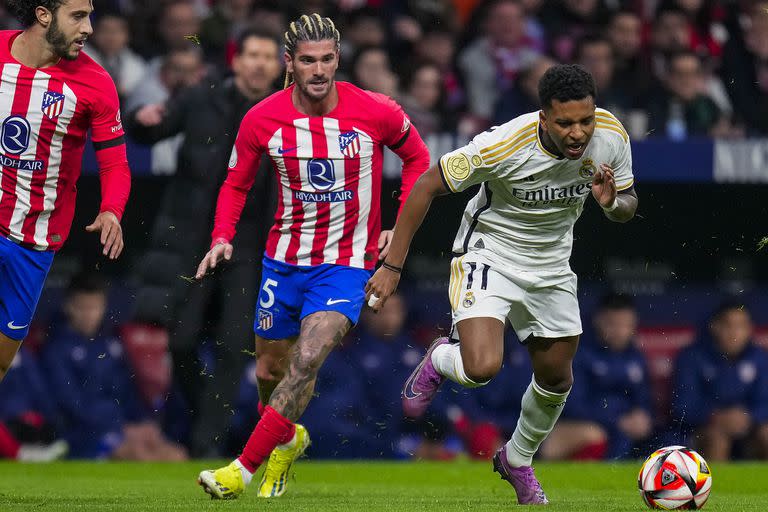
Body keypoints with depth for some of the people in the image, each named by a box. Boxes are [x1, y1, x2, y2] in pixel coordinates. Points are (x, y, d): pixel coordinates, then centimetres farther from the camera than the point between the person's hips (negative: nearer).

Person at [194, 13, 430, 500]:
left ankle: (243, 469, -17)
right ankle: (287, 440, 46)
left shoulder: (377, 113, -12)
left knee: (307, 361, -21)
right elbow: (236, 184, 8)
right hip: (284, 258, 3)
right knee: (270, 370, 12)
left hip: (347, 263, -3)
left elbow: (417, 157, 7)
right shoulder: (262, 120, -8)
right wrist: (222, 237, -8)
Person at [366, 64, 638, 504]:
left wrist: (611, 202, -26)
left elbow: (628, 205, 0)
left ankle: (517, 460, 43)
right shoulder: (501, 146, -31)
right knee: (483, 367, -26)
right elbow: (427, 186, -18)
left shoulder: (611, 139, -18)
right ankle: (439, 362, 12)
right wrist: (393, 266, -16)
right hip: (489, 254, -5)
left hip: (551, 266, 5)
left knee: (556, 378, 13)